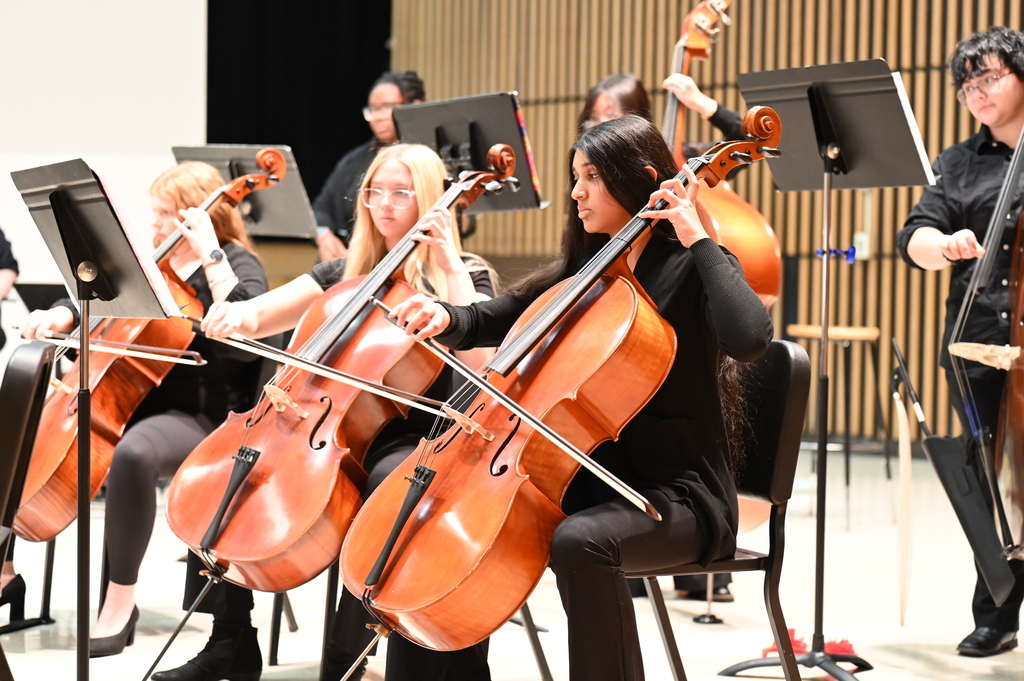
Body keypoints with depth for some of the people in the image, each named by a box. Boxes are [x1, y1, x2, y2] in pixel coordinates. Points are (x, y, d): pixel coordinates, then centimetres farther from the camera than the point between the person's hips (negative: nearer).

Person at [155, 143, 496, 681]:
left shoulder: (463, 276, 1)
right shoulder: (348, 274, 15)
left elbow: (478, 359, -18)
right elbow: (259, 318, 10)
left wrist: (450, 266, -19)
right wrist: (239, 314, -14)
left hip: (413, 440, -5)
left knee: (389, 480, -39)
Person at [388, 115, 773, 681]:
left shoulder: (690, 268, -8)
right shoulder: (582, 271, 13)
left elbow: (748, 338, -28)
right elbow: (497, 320, 12)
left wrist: (698, 239, -20)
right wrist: (445, 318, -10)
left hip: (676, 495, -7)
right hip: (588, 480, 7)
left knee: (579, 541, -36)